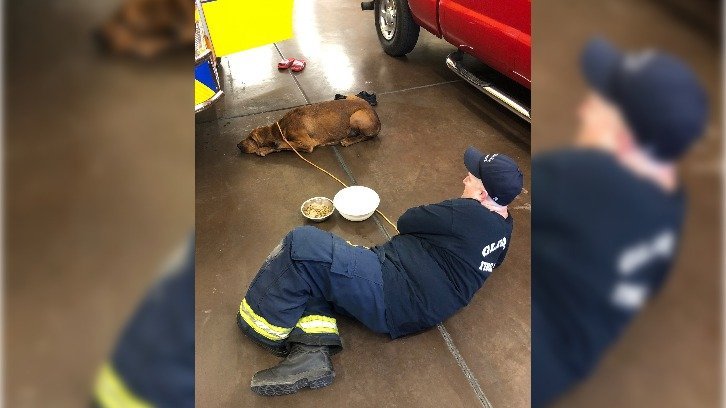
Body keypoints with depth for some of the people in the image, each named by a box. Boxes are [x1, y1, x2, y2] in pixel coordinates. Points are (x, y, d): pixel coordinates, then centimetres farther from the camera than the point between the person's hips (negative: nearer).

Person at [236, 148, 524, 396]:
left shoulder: (469, 213, -16)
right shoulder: (503, 227, 12)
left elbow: (405, 222, -3)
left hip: (393, 300, -11)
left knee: (301, 245, -16)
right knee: (306, 274, 9)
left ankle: (265, 331, 3)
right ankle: (313, 351, -5)